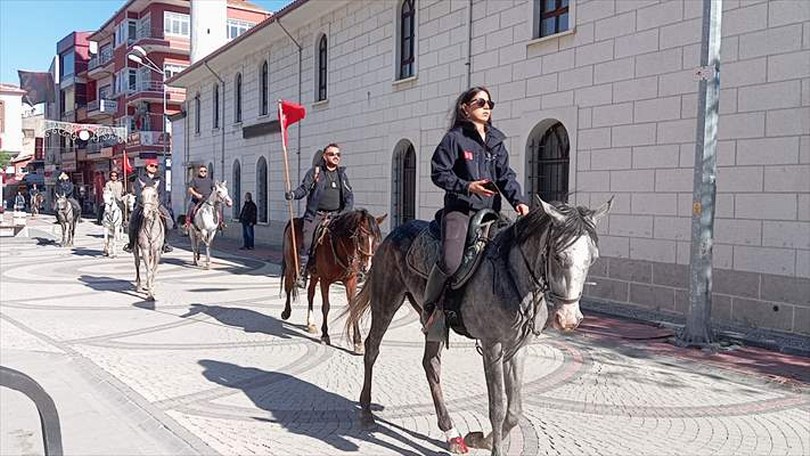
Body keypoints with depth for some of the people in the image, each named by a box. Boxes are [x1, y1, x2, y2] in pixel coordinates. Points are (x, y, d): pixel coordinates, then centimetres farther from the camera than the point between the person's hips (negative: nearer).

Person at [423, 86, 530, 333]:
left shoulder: (496, 141, 17)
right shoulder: (455, 138, 0)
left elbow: (506, 175, 13)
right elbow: (439, 173, -4)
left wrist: (518, 200, -4)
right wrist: (467, 186, -18)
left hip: (490, 210, 6)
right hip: (460, 208, -6)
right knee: (450, 261, -24)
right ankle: (429, 307, 0)